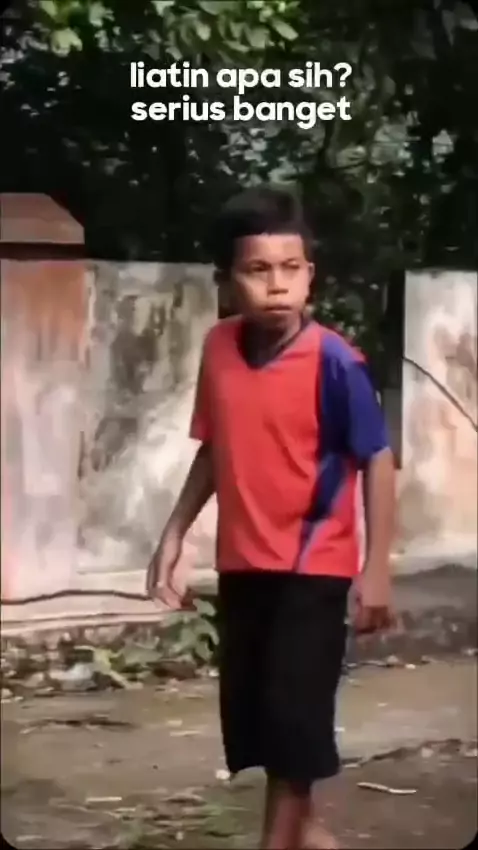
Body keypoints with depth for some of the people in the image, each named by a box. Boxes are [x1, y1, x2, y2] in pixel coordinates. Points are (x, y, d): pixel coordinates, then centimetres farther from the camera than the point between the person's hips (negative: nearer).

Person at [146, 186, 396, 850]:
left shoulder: (333, 361, -16)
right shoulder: (218, 348, 0)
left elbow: (376, 460, -12)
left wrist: (377, 569, -14)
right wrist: (174, 535, 11)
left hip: (313, 567, -6)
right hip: (241, 564, 6)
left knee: (293, 713, -4)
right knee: (251, 713, 12)